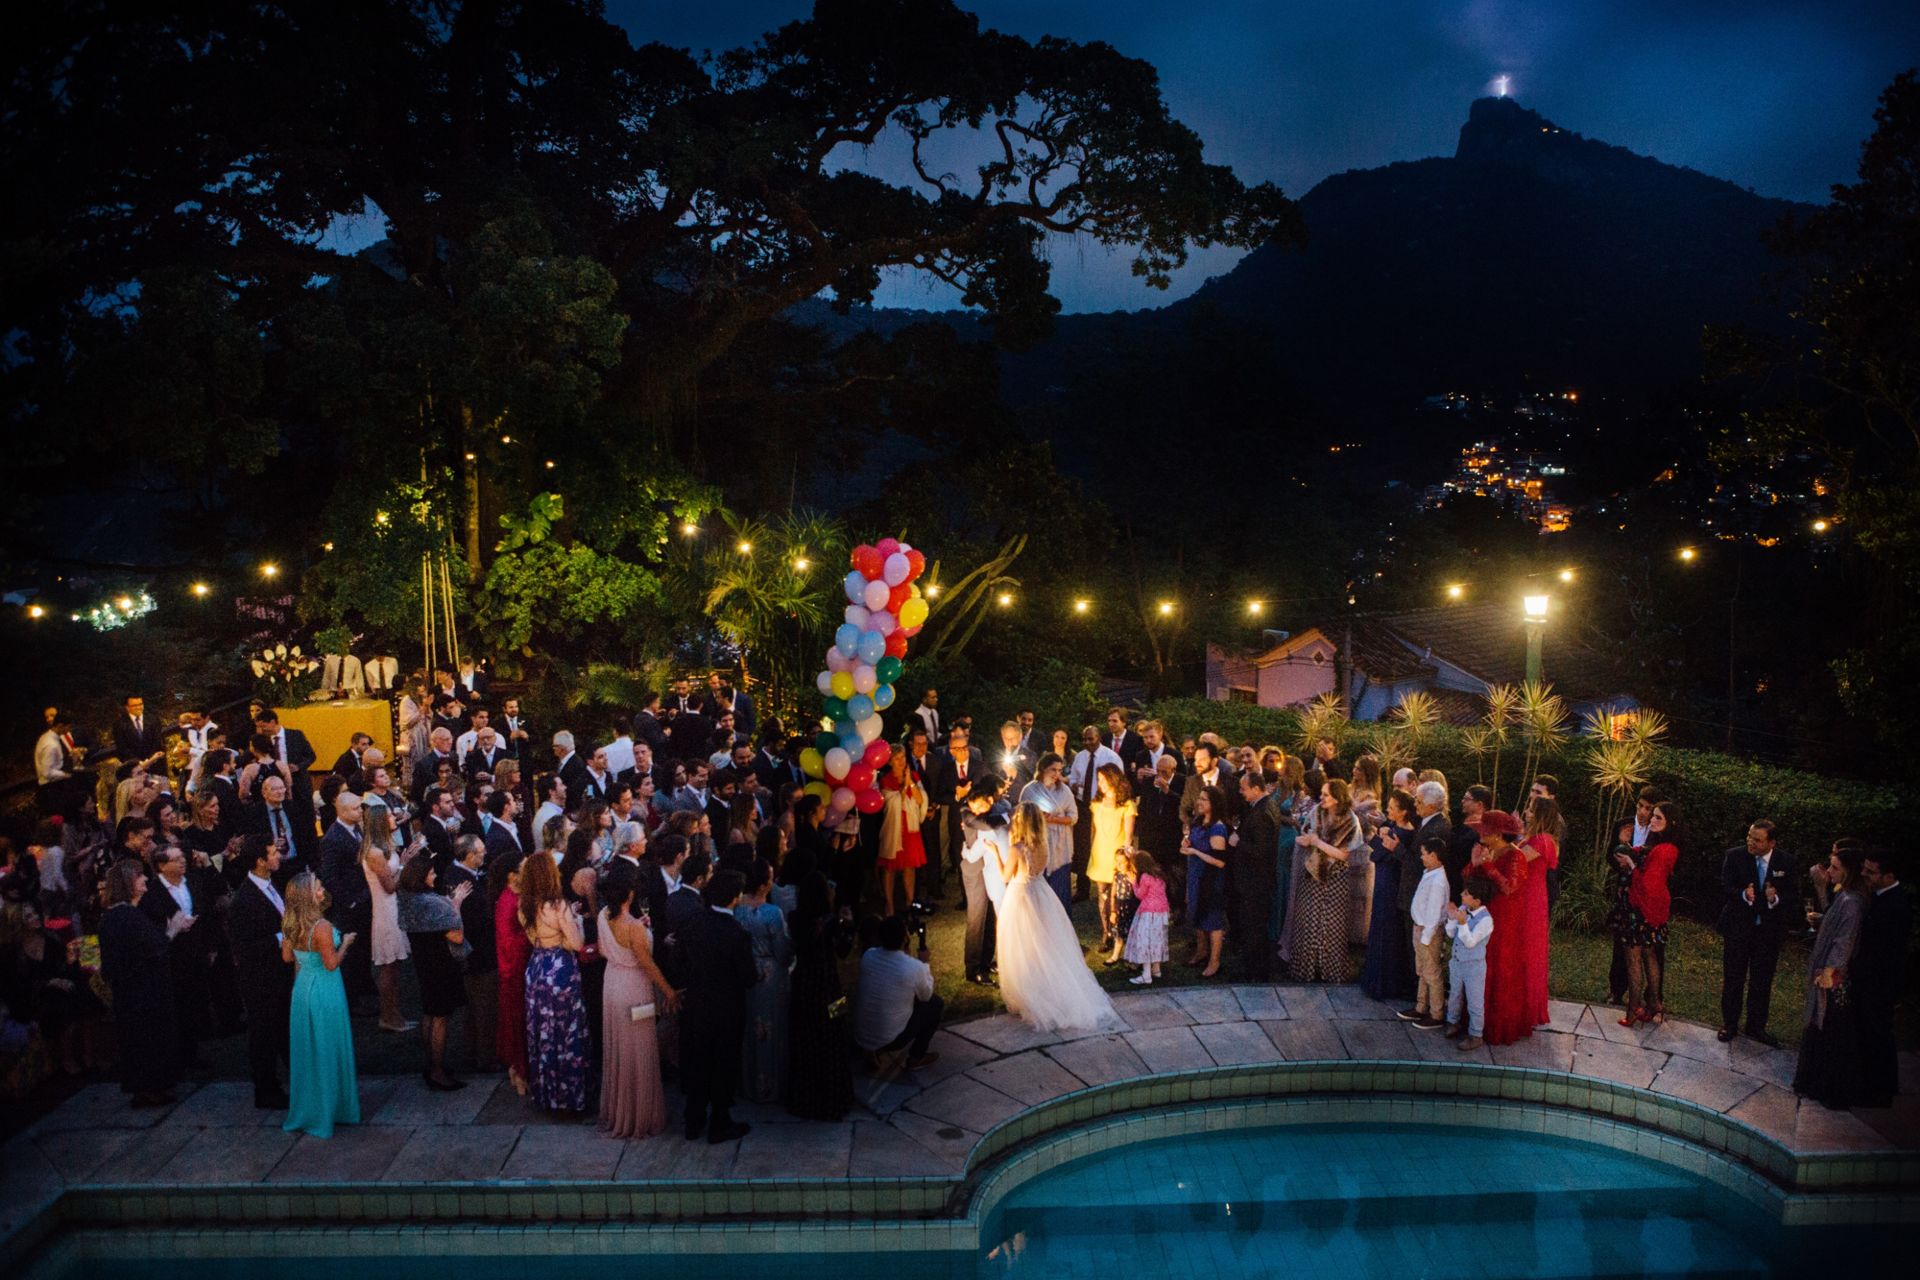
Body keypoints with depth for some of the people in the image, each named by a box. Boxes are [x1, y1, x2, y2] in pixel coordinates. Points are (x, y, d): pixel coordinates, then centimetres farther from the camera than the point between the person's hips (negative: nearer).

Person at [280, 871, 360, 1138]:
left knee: (306, 1049, 19)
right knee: (327, 1049, 8)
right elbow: (331, 964, -20)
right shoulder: (322, 927, -25)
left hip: (302, 989, 7)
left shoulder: (290, 924, -3)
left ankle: (305, 1108, 32)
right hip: (325, 993, -7)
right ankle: (327, 1108, 19)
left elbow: (287, 957, 8)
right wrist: (345, 943, -6)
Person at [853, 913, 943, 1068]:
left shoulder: (867, 956, -9)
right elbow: (926, 996, 0)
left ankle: (874, 1048, 25)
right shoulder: (914, 967, -22)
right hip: (888, 1040, -5)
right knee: (935, 1003, 11)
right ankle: (916, 1058, 17)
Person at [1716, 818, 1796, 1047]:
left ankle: (1756, 1027, 26)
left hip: (1769, 930, 1)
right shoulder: (1734, 855, -9)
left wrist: (1776, 898, -25)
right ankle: (1729, 1024, 24)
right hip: (1738, 926, -1)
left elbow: (1792, 893, -4)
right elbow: (1725, 887, -11)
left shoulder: (1785, 862, -7)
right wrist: (1743, 895, -32)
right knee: (1733, 979, 10)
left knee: (1762, 981, 11)